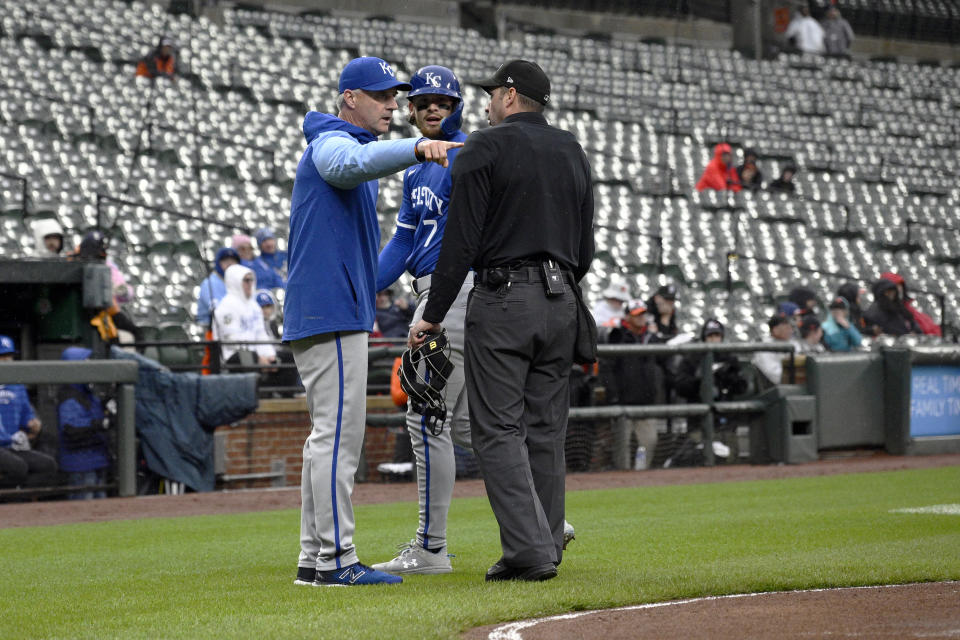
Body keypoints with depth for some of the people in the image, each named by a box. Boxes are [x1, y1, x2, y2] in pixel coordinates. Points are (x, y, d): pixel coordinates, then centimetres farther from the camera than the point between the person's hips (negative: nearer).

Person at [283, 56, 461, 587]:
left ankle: (314, 559, 14)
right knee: (338, 431, -12)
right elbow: (355, 163, -37)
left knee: (331, 434, 11)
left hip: (338, 310, 11)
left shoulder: (353, 146, 23)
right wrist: (417, 147, -52)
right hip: (331, 310, -11)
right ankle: (335, 559, -12)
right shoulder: (331, 144, -10)